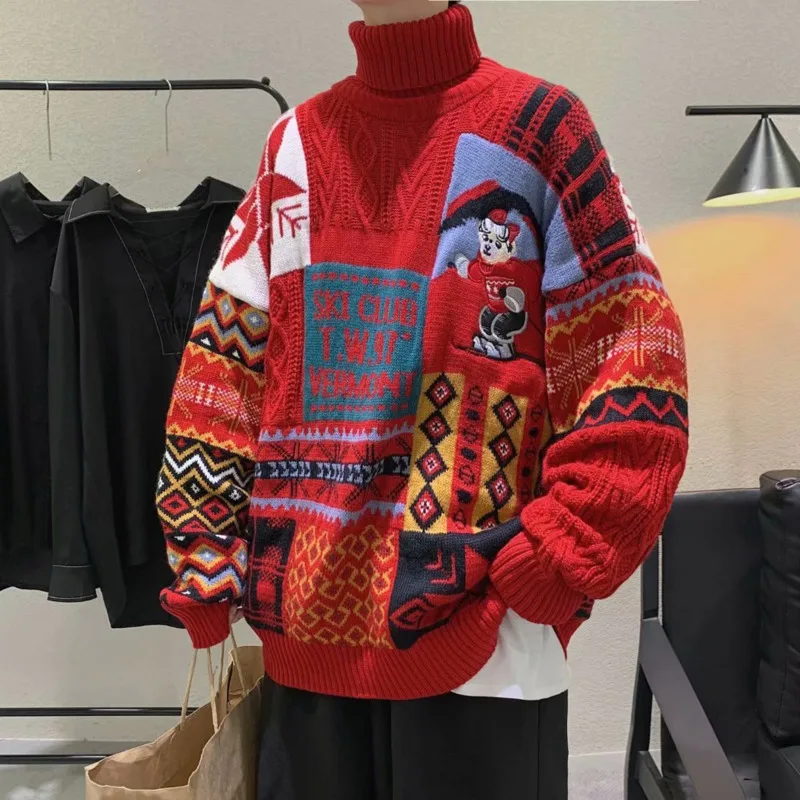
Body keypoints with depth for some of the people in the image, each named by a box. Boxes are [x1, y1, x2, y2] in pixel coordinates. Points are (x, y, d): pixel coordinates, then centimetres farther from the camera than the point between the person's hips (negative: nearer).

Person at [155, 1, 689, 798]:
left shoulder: (537, 126, -3)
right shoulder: (293, 143, 9)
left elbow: (631, 378, -6)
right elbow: (224, 367, 9)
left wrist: (548, 574, -14)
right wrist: (206, 582, 6)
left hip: (481, 641, -4)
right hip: (305, 630, 4)